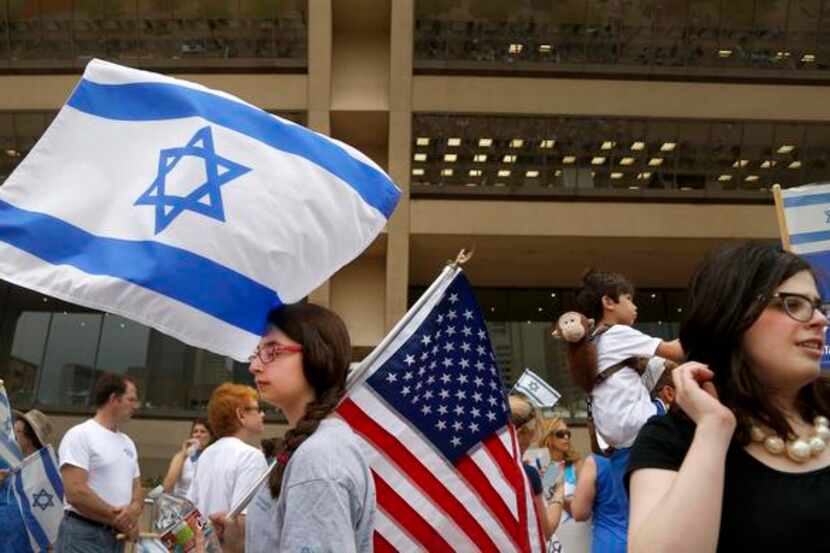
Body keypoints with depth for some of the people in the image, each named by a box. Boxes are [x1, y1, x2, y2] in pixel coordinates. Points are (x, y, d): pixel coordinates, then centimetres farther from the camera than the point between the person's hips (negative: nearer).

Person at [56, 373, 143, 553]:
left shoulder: (127, 443, 16)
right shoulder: (79, 435, -9)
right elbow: (75, 493, -18)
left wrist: (134, 511, -8)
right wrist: (118, 519, -11)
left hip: (116, 538, 8)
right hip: (83, 537, -8)